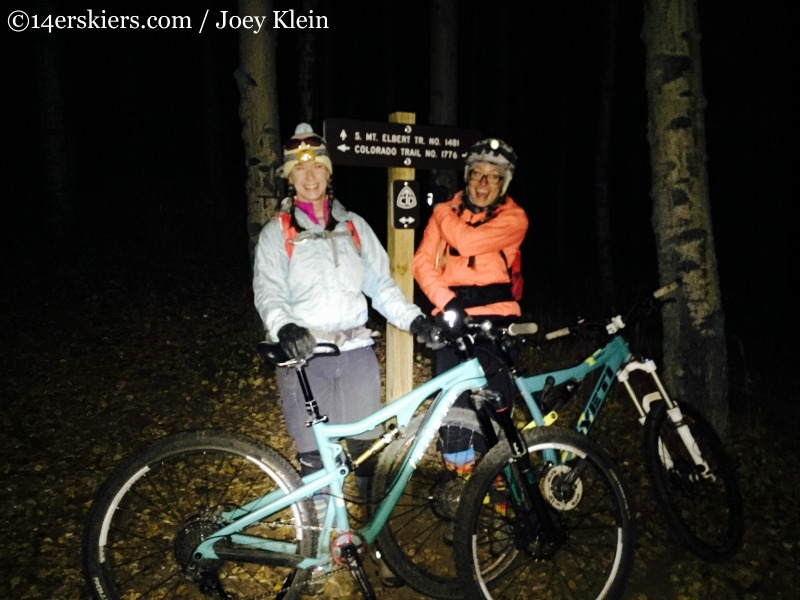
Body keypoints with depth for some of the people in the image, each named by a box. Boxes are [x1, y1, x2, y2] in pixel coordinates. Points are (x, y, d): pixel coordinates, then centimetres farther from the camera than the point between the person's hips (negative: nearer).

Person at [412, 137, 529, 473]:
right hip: (454, 315, 2)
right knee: (451, 399, 0)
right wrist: (447, 301, -15)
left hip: (495, 317, -1)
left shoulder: (514, 218, 2)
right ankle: (458, 468, 19)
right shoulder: (446, 213, 11)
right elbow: (423, 262, 0)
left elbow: (468, 241, -16)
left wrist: (442, 212, 0)